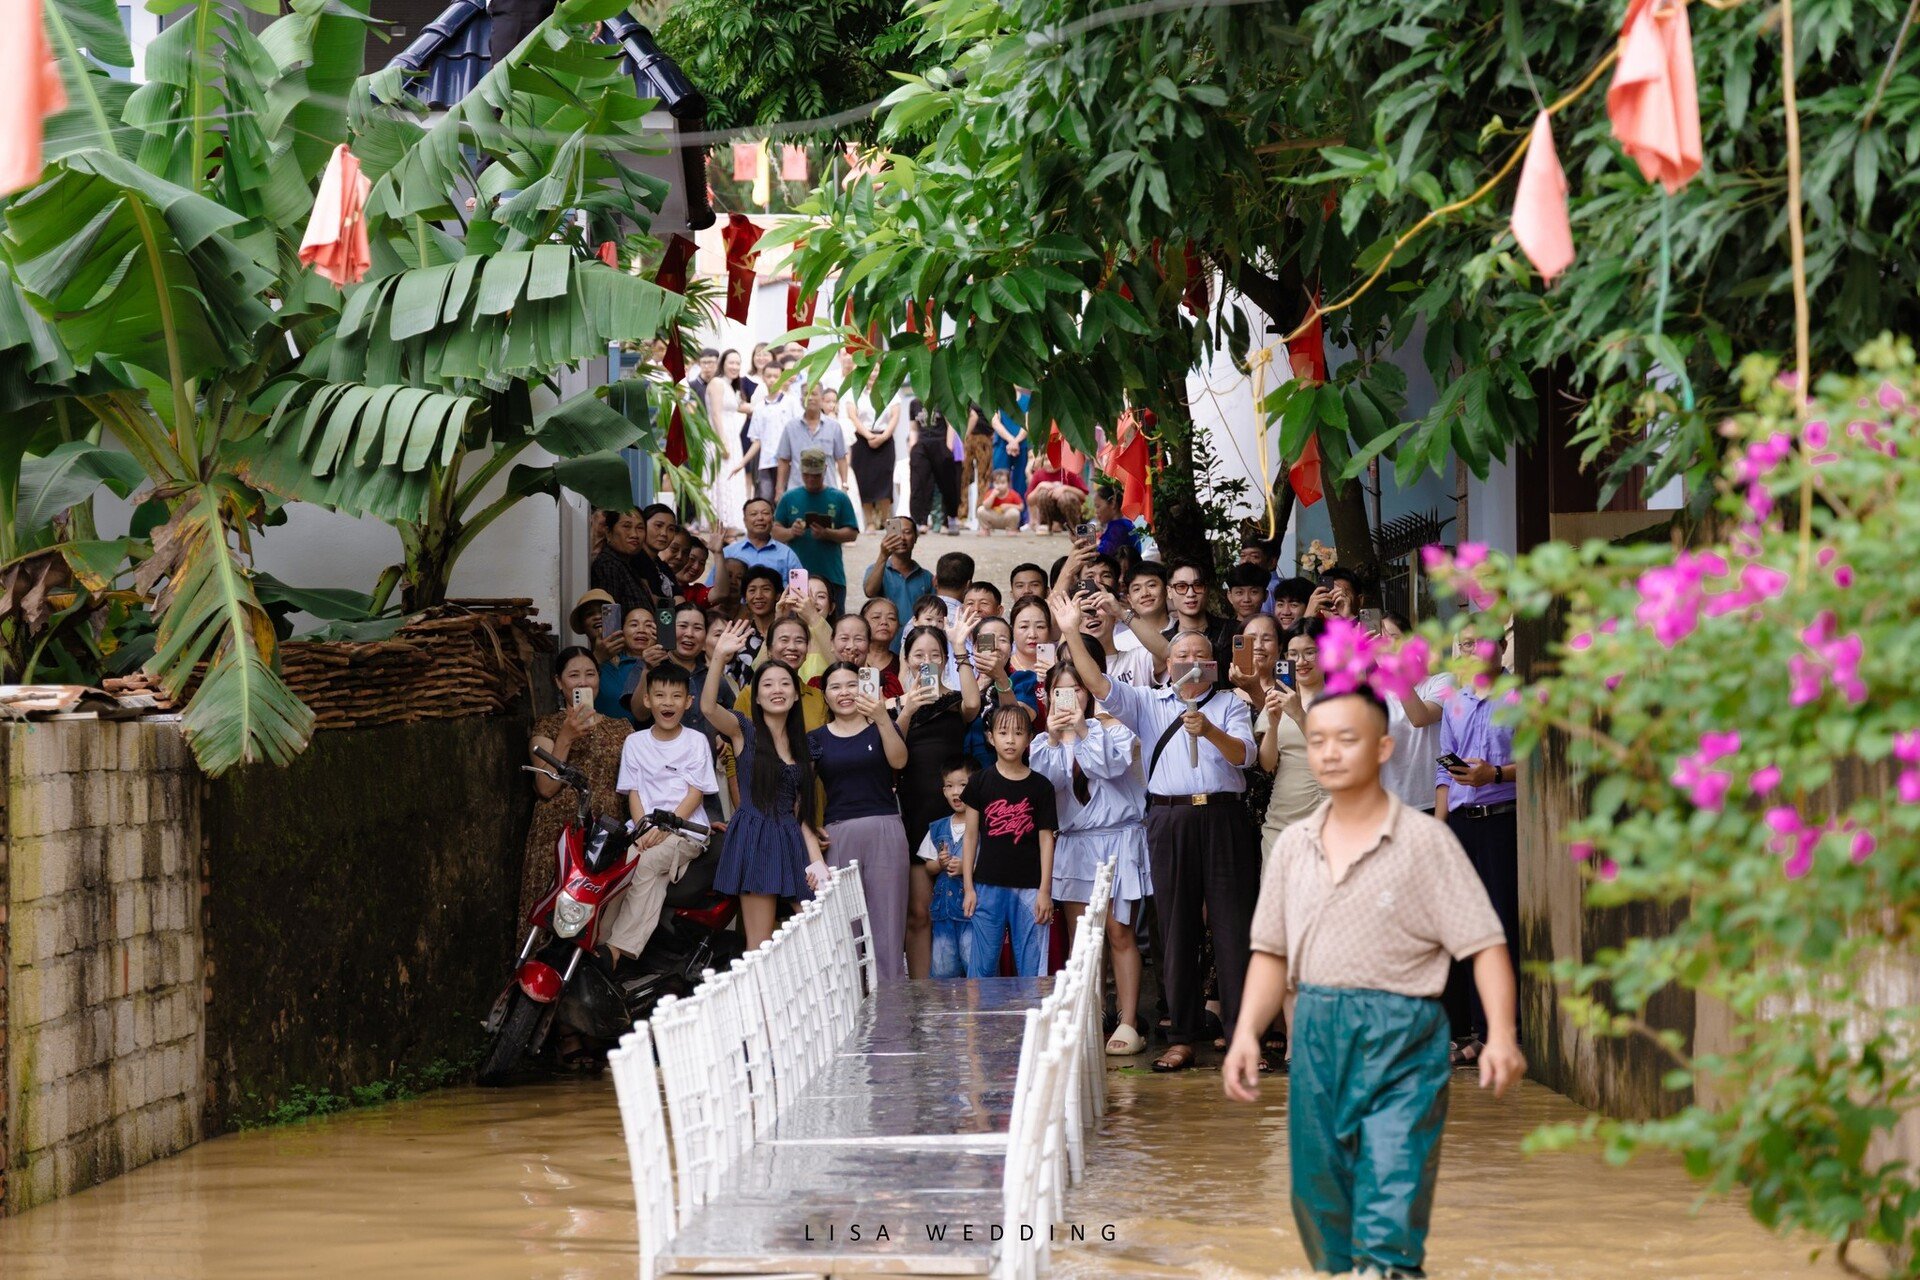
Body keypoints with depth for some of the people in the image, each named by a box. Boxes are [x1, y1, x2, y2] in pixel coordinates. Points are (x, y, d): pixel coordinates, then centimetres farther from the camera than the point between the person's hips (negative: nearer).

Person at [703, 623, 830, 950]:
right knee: (760, 947, -10)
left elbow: (800, 812, 16)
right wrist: (719, 659, -30)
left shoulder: (802, 748, 17)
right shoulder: (744, 731, 3)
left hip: (793, 844, 5)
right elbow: (708, 707, -19)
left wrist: (817, 861, 3)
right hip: (755, 841, -5)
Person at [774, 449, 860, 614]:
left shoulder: (839, 498, 7)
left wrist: (827, 534, -16)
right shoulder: (790, 498, 10)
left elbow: (852, 534, 1)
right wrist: (790, 533, -14)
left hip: (832, 576, -1)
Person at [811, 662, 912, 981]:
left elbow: (899, 761, -11)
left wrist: (882, 719, -23)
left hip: (884, 831, -1)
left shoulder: (880, 728, 8)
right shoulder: (817, 739, 10)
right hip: (838, 835, 1)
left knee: (887, 919, -3)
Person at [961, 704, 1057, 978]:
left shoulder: (1040, 786, 4)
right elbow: (971, 836, 6)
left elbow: (1046, 839, 3)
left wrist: (1044, 890, -2)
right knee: (982, 965, 3)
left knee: (1032, 966, 2)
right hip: (988, 887, 0)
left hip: (1029, 888, 0)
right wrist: (968, 887, 2)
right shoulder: (980, 783, 4)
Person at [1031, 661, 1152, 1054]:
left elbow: (1114, 765, -17)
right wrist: (1053, 739, -20)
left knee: (1119, 932, -9)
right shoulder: (1045, 740, 12)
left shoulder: (1111, 729, 3)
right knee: (1078, 938, 3)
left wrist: (1083, 731, -23)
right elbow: (1045, 780, -7)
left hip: (1116, 840, -4)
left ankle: (1128, 1025, -9)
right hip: (1072, 842, 4)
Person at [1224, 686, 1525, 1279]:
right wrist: (1245, 1034, 1)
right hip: (1316, 1036, 5)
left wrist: (1501, 1035, -21)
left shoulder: (1425, 841, -4)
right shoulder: (1296, 844, 10)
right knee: (1322, 1207, 12)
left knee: (1389, 1226, -12)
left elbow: (1484, 944, -8)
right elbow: (1272, 952, 15)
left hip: (1400, 1040, -5)